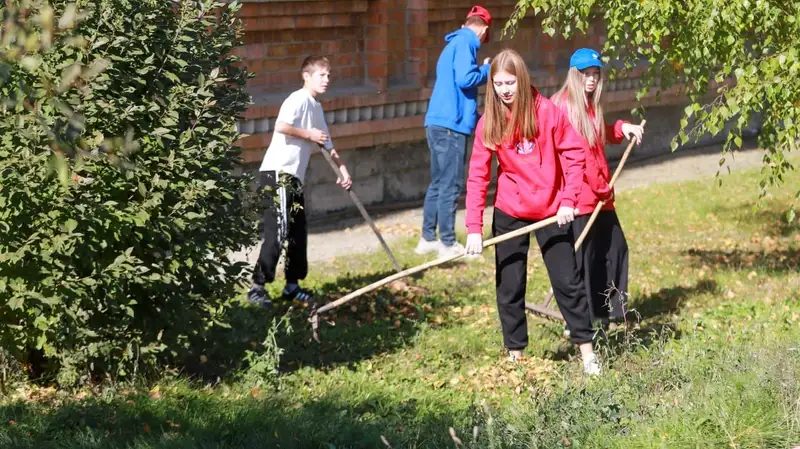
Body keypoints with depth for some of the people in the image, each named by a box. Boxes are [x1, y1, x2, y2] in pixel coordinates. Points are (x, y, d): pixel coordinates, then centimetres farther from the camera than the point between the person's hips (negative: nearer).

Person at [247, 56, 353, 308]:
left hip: (294, 175, 10)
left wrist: (343, 171, 16)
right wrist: (309, 134, -15)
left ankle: (292, 285, 22)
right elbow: (281, 126, -28)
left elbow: (327, 146, 25)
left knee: (298, 232, 13)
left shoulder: (316, 107, 19)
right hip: (278, 172, -10)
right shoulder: (299, 99, -11)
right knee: (278, 231, -13)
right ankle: (257, 287, -11)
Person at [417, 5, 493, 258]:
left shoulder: (454, 43, 21)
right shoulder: (465, 43, -8)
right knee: (451, 185, -5)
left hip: (440, 123, 10)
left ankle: (428, 239, 19)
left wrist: (475, 115, 31)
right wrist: (487, 70, -3)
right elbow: (464, 78, -21)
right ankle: (448, 244, -2)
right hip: (450, 124, -10)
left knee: (439, 183, 15)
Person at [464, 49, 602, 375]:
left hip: (552, 212, -2)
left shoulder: (547, 112, -12)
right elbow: (477, 177, -8)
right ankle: (515, 354, 18)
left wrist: (567, 200, -11)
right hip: (509, 214, 2)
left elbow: (574, 153, -5)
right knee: (509, 287, 6)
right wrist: (474, 228, -14)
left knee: (567, 280, 2)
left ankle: (587, 350, 13)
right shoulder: (488, 124, -7)